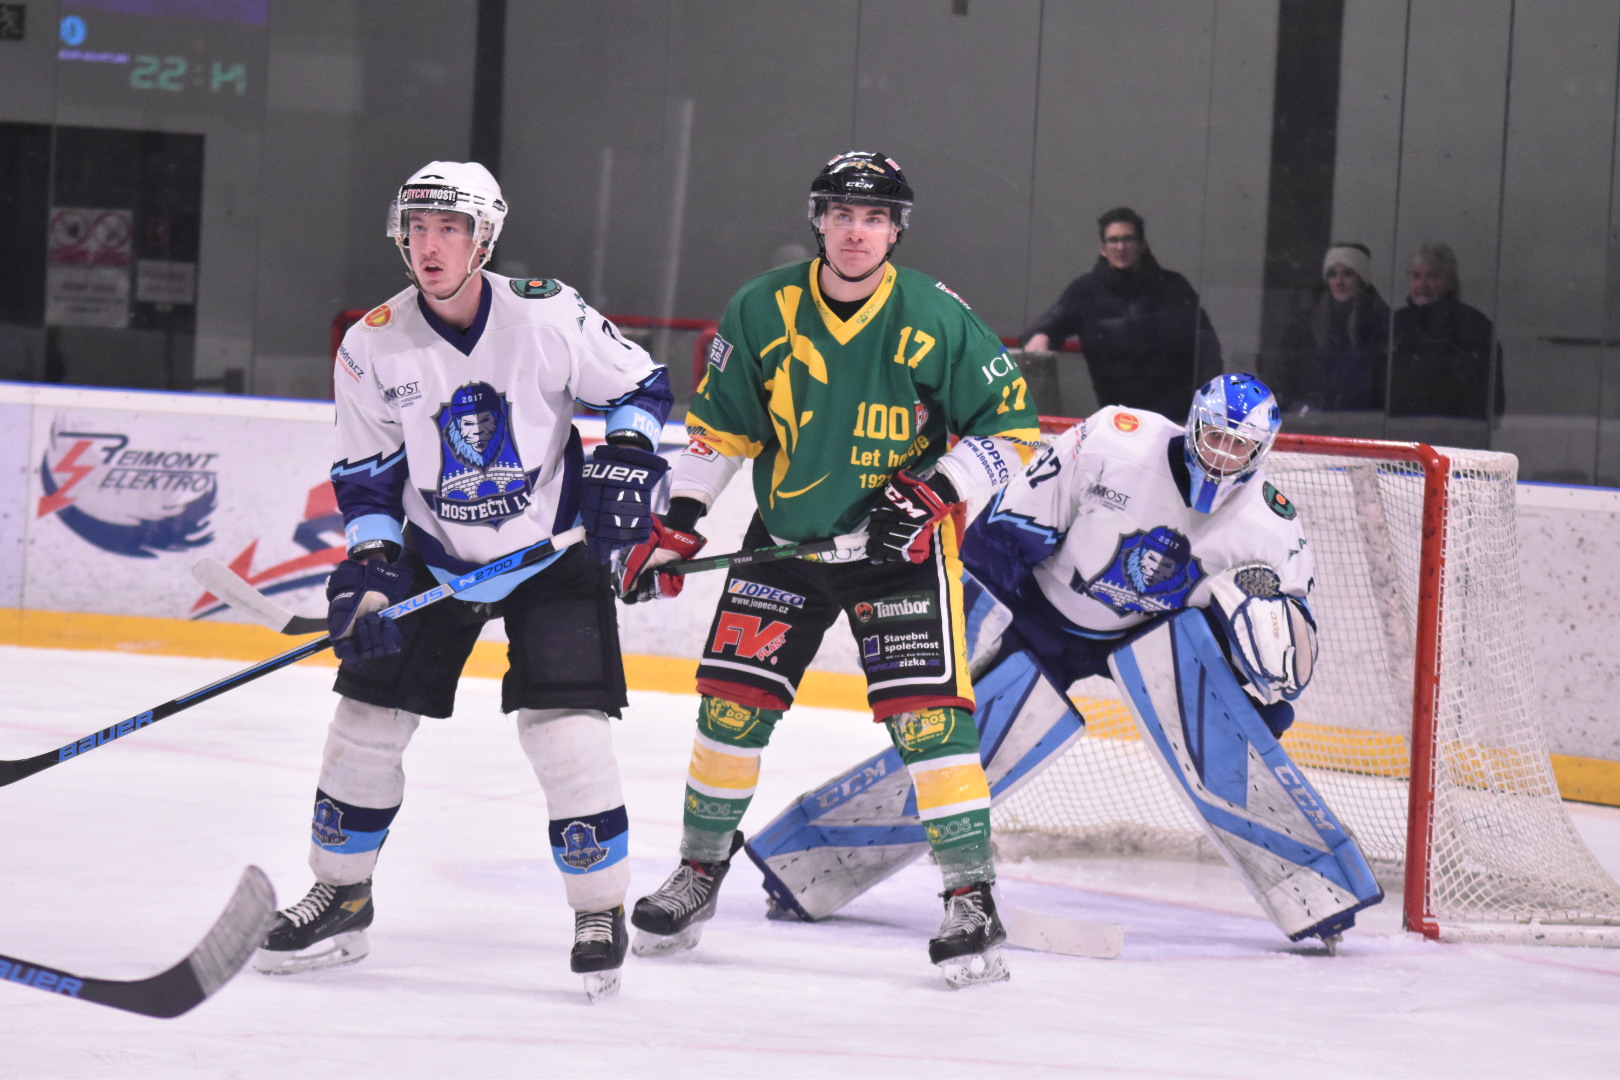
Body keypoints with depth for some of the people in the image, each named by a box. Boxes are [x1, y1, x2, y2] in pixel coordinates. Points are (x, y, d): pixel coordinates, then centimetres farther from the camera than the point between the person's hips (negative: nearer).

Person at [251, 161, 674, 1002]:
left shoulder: (549, 316, -17)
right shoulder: (374, 347, -10)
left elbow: (640, 386, -2)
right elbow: (365, 476, -1)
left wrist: (627, 458, -17)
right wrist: (369, 570, -12)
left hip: (553, 549, -3)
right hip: (435, 553, 3)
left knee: (565, 728, -14)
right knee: (368, 713, 0)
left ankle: (601, 911, 0)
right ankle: (341, 899, 18)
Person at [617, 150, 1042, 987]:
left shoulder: (938, 322, -14)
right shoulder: (762, 312, -6)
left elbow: (1013, 427, -8)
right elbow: (717, 427, 6)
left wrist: (934, 491, -19)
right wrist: (675, 524, 0)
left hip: (899, 544, -3)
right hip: (785, 539, 3)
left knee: (927, 714, -14)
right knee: (732, 700, 2)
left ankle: (973, 901, -9)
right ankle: (700, 871, 22)